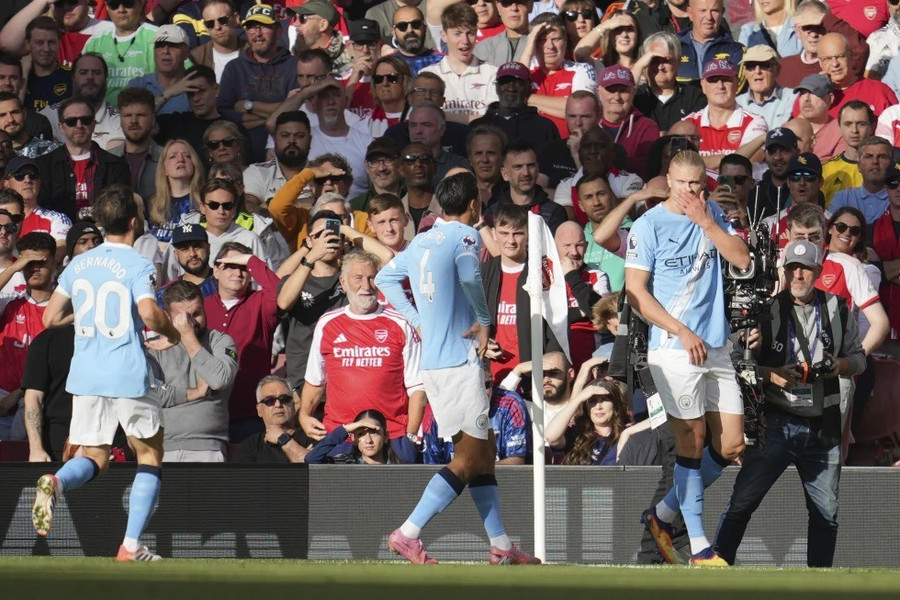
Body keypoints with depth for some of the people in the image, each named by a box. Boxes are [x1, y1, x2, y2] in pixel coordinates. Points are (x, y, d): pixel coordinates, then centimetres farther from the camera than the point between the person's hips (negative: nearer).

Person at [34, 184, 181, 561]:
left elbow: (51, 317, 13)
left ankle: (56, 482, -25)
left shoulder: (79, 264, 10)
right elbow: (148, 313, -22)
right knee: (150, 454, 12)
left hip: (85, 374, 4)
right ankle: (131, 545, 1)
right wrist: (171, 332, -2)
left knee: (93, 458, 13)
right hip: (129, 375, -4)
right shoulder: (138, 265, -6)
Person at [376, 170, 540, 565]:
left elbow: (385, 278, 24)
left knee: (484, 451, 13)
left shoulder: (423, 240, 14)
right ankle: (408, 534, -13)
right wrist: (484, 320, -13)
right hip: (459, 360, -9)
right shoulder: (463, 235, -9)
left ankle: (501, 546, 12)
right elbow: (469, 276, -28)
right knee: (468, 458, -6)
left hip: (432, 362, 9)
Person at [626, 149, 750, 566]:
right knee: (692, 440, -5)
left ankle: (664, 514, 21)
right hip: (673, 348, -6)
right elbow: (635, 291, -9)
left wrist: (707, 223, -11)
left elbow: (742, 259, -1)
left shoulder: (712, 216, 10)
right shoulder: (649, 225, -6)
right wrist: (683, 332, -13)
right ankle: (698, 547, 2)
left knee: (731, 445, 5)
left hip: (715, 345, 6)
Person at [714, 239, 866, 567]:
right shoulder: (767, 310, -1)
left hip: (822, 427, 3)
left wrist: (841, 365, -6)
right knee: (742, 502, -7)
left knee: (826, 513, 7)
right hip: (776, 425, -3)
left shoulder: (838, 310, 8)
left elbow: (858, 358, 16)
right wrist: (771, 374, -16)